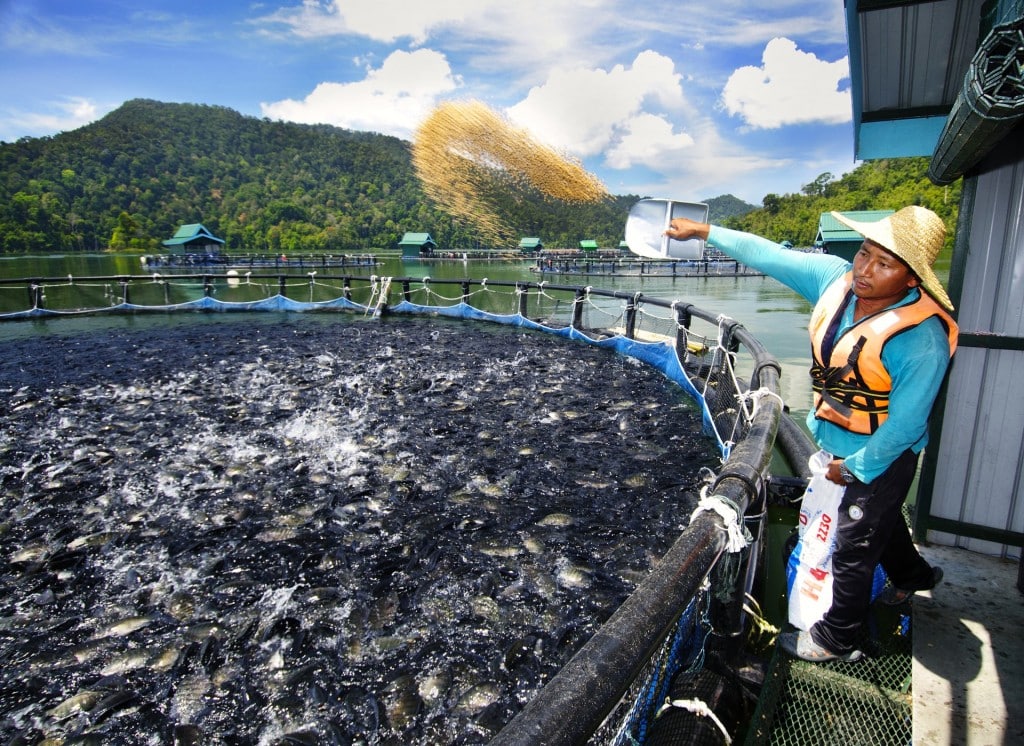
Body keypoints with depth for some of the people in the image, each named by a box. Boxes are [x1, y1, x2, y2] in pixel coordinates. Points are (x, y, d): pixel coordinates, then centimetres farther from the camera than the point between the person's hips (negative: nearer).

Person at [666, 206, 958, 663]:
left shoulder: (922, 337, -31)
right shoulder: (836, 277, -14)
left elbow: (905, 424, -25)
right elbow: (768, 255, -5)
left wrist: (855, 467, -15)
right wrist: (703, 231, -2)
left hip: (882, 456, -7)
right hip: (835, 440, 7)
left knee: (852, 548, 9)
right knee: (879, 520, 31)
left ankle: (834, 641, 32)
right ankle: (913, 575, 62)